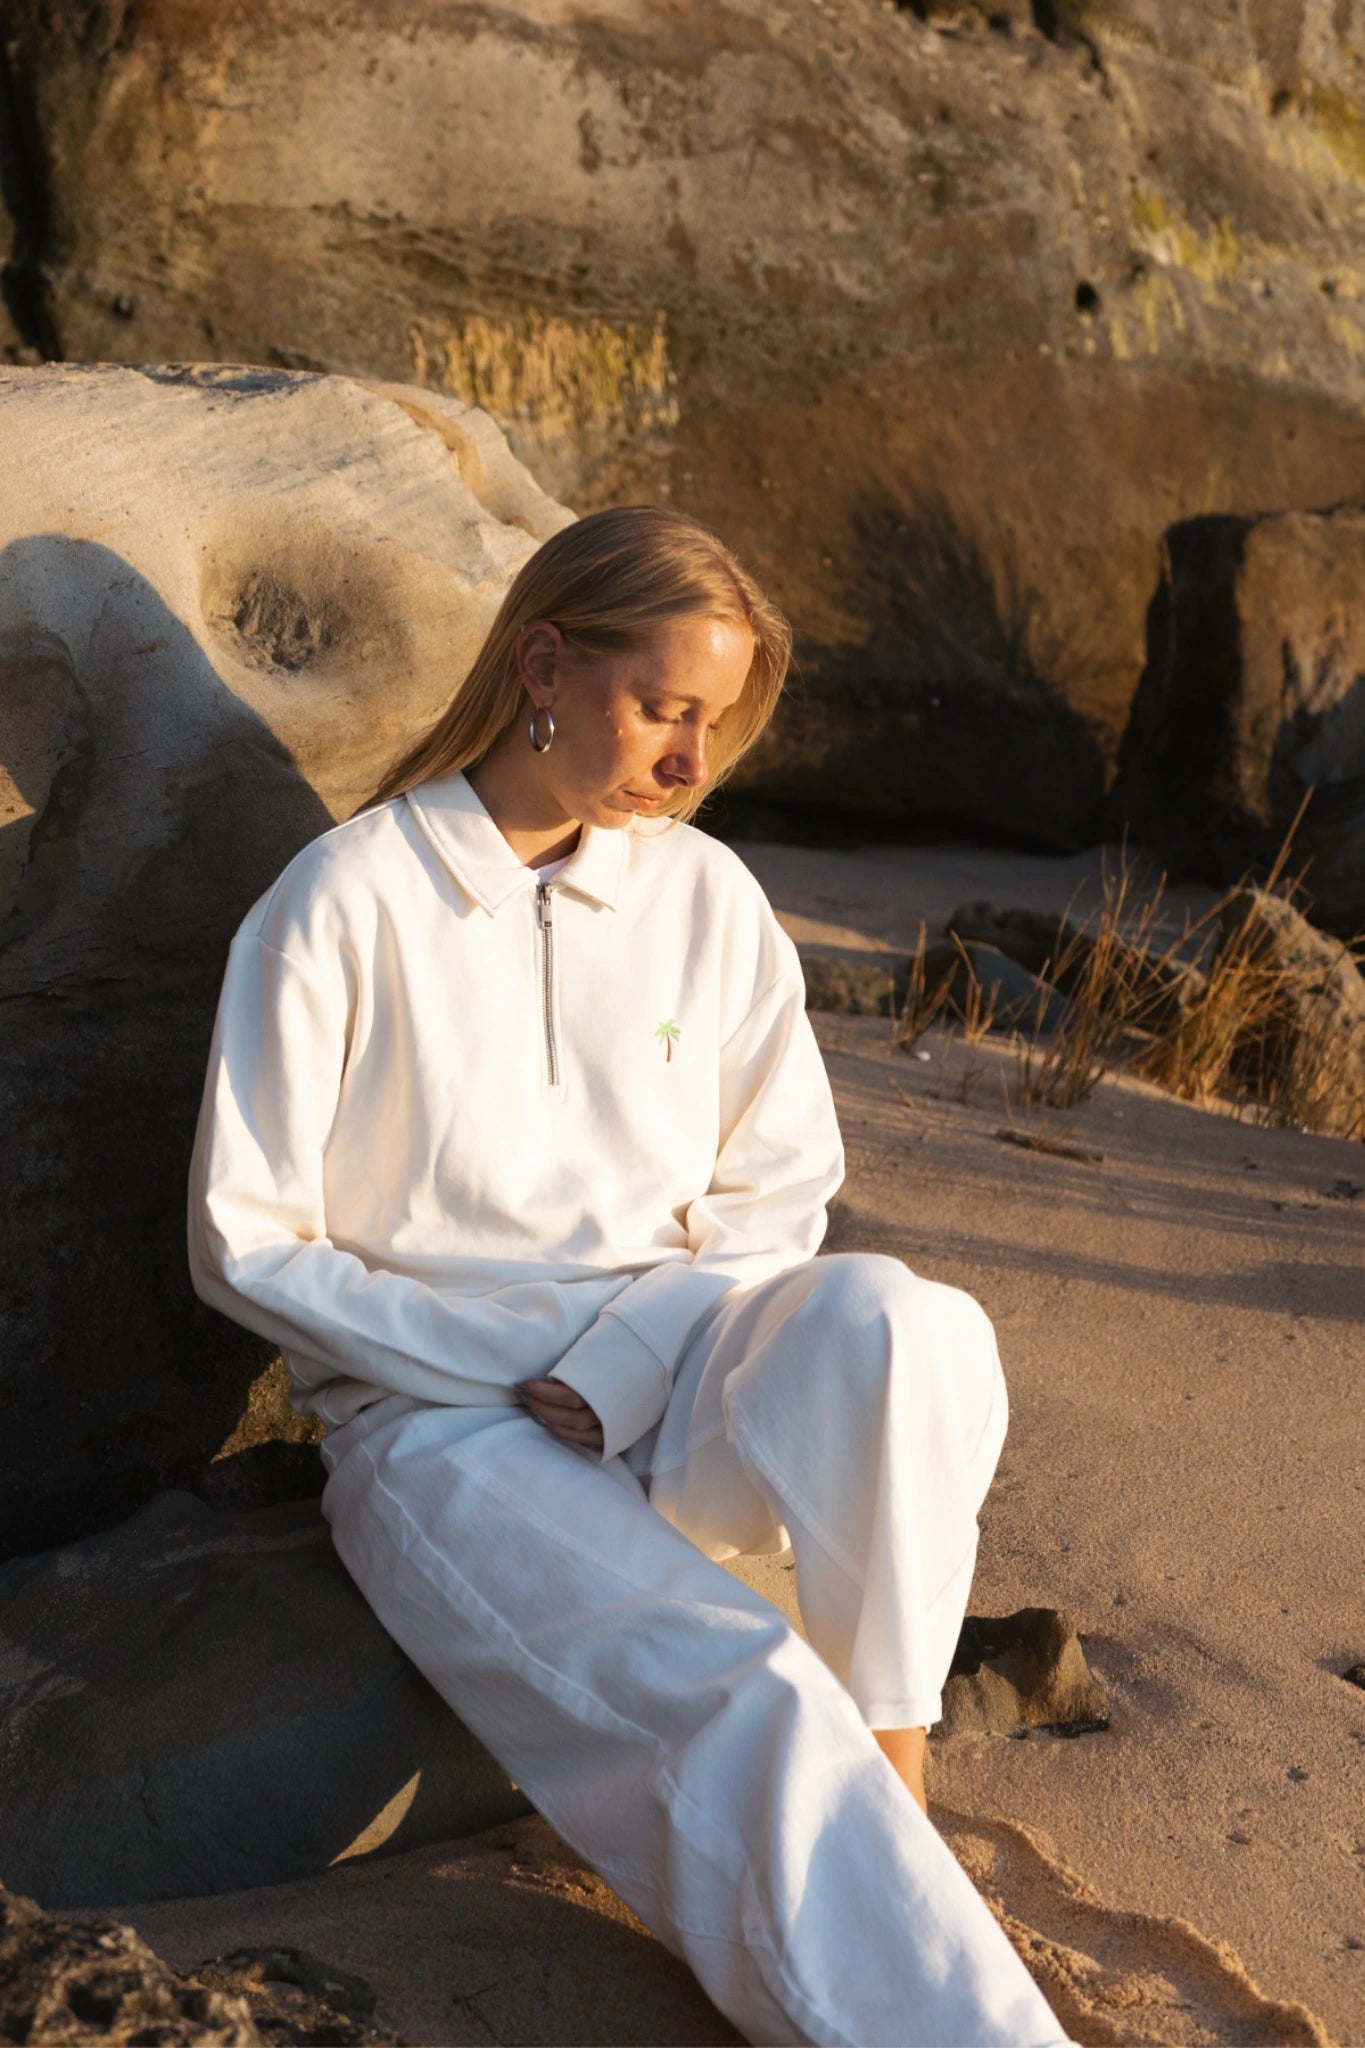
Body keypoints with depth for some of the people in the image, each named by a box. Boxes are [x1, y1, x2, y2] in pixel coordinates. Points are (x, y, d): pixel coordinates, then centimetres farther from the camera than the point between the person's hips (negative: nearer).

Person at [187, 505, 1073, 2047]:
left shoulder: (706, 894, 5)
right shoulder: (347, 902, -6)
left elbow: (778, 1188, 8)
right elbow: (247, 1245, -4)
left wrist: (615, 1372, -9)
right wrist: (520, 1371, -10)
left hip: (679, 1389, 4)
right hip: (438, 1417, -3)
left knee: (885, 1321, -31)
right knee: (736, 1706, -31)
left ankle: (891, 1775, -17)